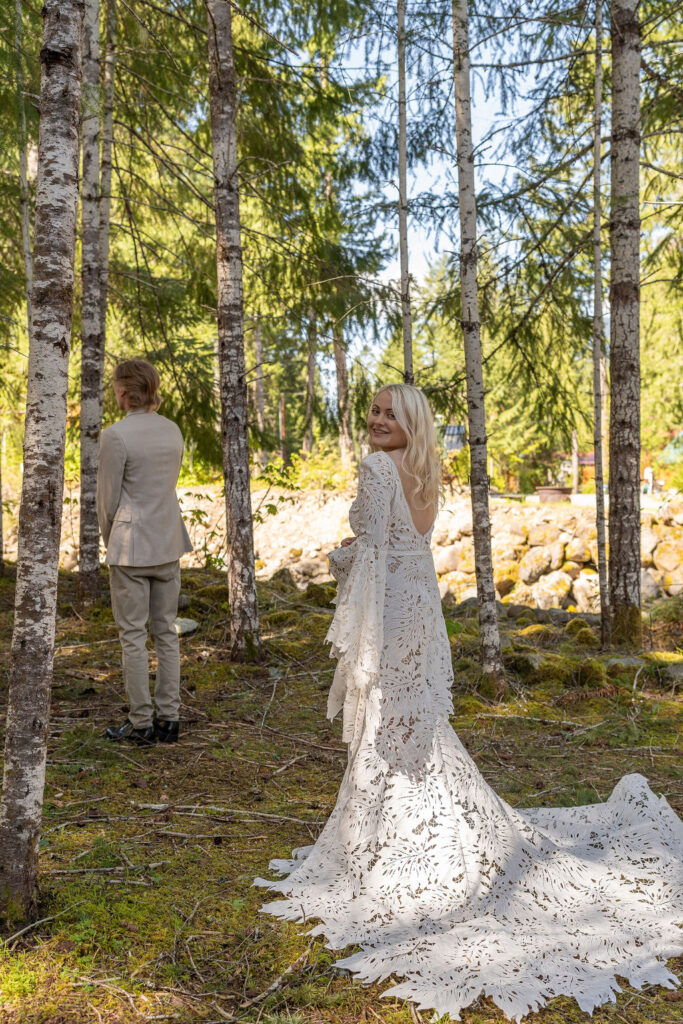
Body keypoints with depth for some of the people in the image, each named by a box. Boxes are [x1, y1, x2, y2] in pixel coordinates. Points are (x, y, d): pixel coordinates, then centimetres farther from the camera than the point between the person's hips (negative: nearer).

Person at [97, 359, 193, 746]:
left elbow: (108, 500, -10)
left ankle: (141, 723, 10)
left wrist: (110, 539, 10)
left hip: (131, 545, -6)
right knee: (166, 632, 12)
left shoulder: (115, 436, -15)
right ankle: (168, 718, 18)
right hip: (169, 543, 6)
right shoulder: (173, 430, 5)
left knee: (133, 635, 3)